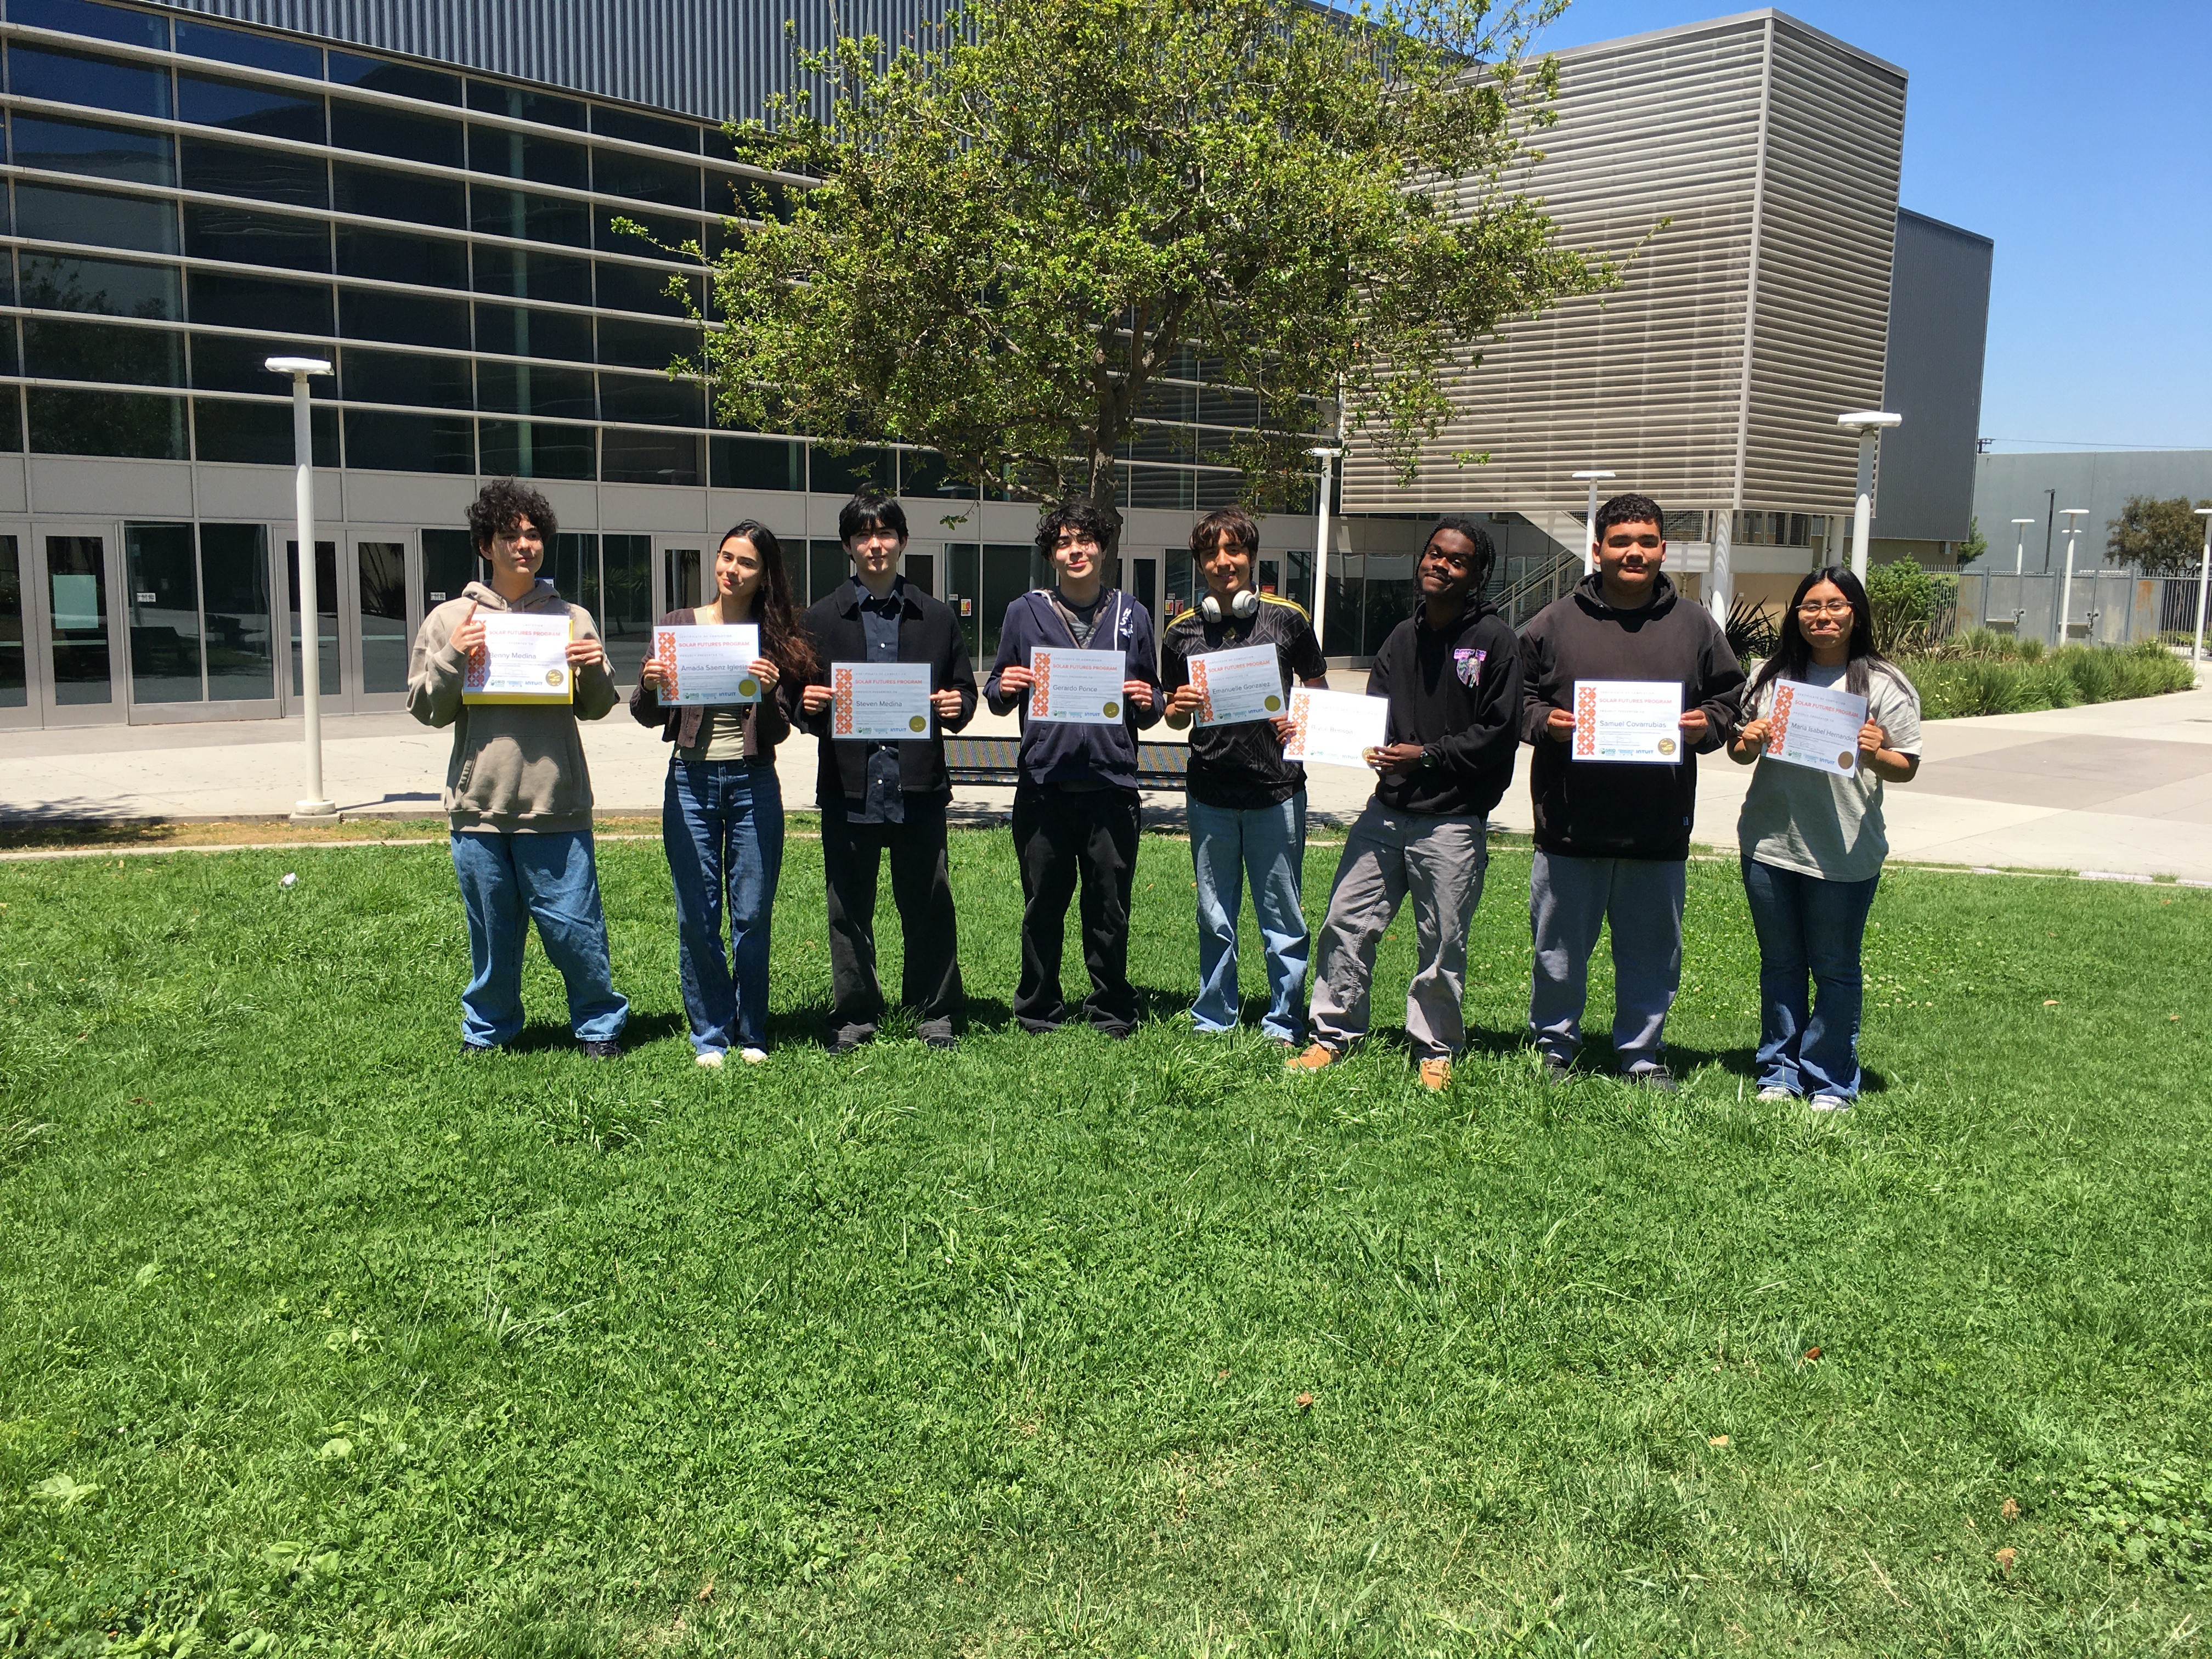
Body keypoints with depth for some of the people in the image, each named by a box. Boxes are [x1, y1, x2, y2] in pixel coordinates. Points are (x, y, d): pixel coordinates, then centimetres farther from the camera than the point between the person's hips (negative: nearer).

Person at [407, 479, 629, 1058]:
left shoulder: (572, 618, 9)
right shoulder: (449, 619, 8)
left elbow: (595, 709, 13)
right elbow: (425, 709, 6)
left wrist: (594, 672, -7)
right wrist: (453, 658, -9)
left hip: (556, 804, 0)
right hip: (478, 801, 1)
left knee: (573, 924, 1)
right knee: (491, 932, 10)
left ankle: (600, 1023, 18)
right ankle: (488, 1029, 27)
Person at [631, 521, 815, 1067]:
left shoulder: (774, 639, 3)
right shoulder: (678, 625, 6)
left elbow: (779, 732, -1)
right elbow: (647, 716, 6)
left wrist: (768, 693, -21)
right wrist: (650, 685, -15)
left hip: (753, 782, -1)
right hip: (690, 780, 1)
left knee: (752, 915, 3)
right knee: (697, 916, 4)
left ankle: (751, 1033, 18)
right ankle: (710, 1034, 17)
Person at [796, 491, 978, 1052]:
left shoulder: (937, 618, 12)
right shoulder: (822, 619, 10)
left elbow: (964, 691, 14)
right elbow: (800, 697, 11)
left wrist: (956, 708, -7)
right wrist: (807, 705, -12)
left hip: (918, 786, 0)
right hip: (848, 786, 0)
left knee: (929, 905, 4)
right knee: (849, 908, 6)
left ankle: (936, 1013, 17)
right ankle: (854, 1016, 19)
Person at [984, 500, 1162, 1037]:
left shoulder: (1132, 615, 12)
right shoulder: (1025, 613, 9)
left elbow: (1152, 701, 18)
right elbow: (997, 695, 14)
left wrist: (1147, 702, -5)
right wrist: (1004, 689, -9)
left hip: (1112, 781, 1)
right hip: (1043, 783, 0)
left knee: (1110, 906, 4)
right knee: (1043, 904, 5)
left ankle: (1111, 1011, 19)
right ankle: (1038, 1010, 19)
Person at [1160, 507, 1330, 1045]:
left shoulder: (1287, 619, 1)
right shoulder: (1182, 632, 6)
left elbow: (1319, 691, 10)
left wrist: (1301, 721, -10)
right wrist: (1180, 708, -9)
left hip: (1276, 789, -2)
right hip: (1210, 795, 2)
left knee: (1283, 918, 5)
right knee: (1215, 920, 10)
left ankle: (1283, 1026, 17)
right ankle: (1213, 1024, 22)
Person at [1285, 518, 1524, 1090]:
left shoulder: (1493, 639, -4)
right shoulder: (1403, 637, 14)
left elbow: (1498, 734, -9)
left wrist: (1427, 756, -15)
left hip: (1454, 821, -5)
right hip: (1387, 809, 5)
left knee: (1441, 945, 5)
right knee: (1345, 923, 4)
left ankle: (1436, 1050, 21)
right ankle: (1333, 1036, 18)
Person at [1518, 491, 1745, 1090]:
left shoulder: (1695, 626, 8)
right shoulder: (1555, 623, 4)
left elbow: (1729, 700, 14)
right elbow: (1517, 700, 8)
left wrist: (1706, 725, -6)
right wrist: (1544, 722, -11)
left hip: (1660, 829, 1)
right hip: (1570, 825, -1)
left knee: (1652, 952, 10)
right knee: (1560, 950, 8)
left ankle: (1642, 1054, 26)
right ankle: (1554, 1047, 25)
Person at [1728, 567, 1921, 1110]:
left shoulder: (1884, 685, -2)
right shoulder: (1772, 676, 7)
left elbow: (1906, 768, -3)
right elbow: (1739, 750, 16)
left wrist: (1876, 755, -24)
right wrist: (1745, 745, -7)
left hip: (1844, 855, -3)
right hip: (1768, 844, 3)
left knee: (1835, 970, 6)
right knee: (1779, 964, 13)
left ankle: (1831, 1081, 19)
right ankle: (1779, 1072, 25)